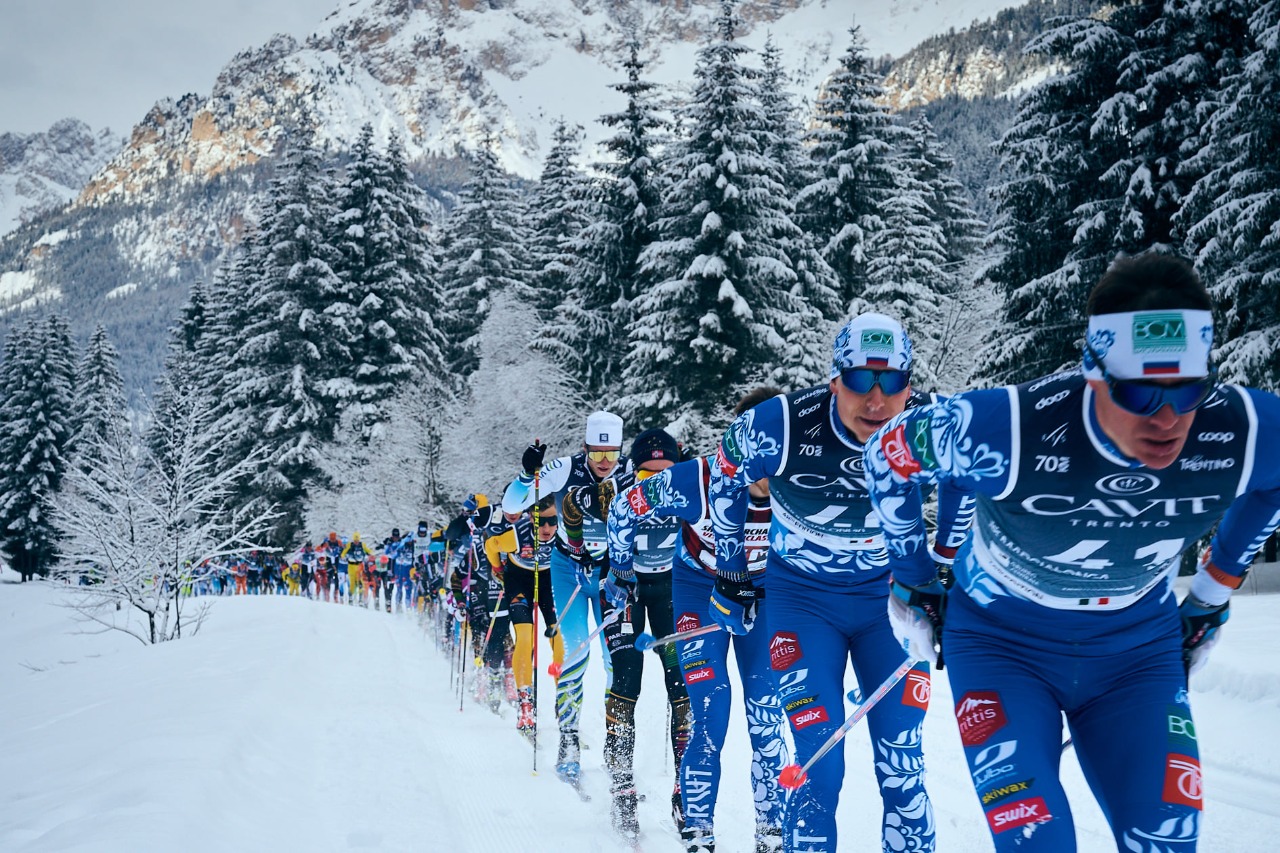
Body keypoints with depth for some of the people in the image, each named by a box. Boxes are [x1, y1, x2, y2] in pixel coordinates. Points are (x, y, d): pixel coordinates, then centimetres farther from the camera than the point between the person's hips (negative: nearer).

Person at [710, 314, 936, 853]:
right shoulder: (778, 426, -25)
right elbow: (726, 478, -2)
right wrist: (731, 574, 6)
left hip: (888, 596, 2)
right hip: (801, 596, -1)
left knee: (901, 767, 0)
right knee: (821, 768, -10)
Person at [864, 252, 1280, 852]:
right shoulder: (1011, 429, -32)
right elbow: (889, 454, -11)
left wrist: (1213, 594, 10)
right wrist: (915, 582, 0)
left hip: (1139, 652, 3)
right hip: (1003, 642, -3)